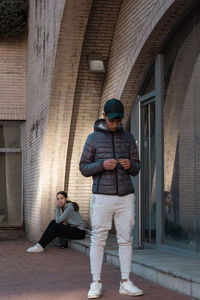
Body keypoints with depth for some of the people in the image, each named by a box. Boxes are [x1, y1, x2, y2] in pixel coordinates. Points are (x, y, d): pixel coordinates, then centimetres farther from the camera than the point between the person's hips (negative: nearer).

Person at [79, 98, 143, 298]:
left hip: (125, 197, 3)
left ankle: (125, 283, 11)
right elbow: (84, 168, 0)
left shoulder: (128, 138, 8)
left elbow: (136, 169, 10)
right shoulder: (93, 138, 0)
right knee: (98, 240, 0)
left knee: (125, 239, 4)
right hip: (102, 197, -3)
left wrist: (130, 165, -15)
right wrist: (102, 164, -19)